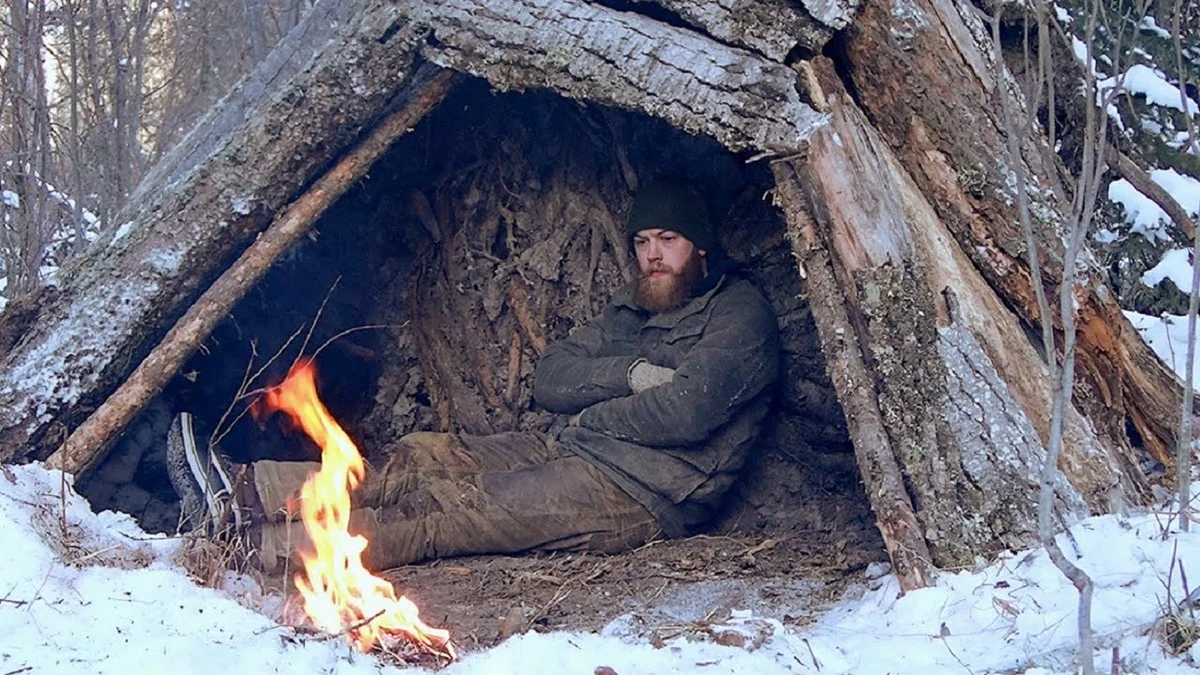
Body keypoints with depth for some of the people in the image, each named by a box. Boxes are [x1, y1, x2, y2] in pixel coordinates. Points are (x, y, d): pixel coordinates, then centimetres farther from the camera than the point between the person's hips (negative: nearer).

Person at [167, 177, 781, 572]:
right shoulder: (635, 307, 19)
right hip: (578, 455, 9)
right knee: (429, 459, -8)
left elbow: (688, 412, -22)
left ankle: (267, 546, -33)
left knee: (474, 509, -24)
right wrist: (629, 373, -9)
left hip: (651, 495, -9)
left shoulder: (740, 313, -7)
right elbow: (548, 380, 9)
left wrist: (590, 417, -7)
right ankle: (246, 491, -17)